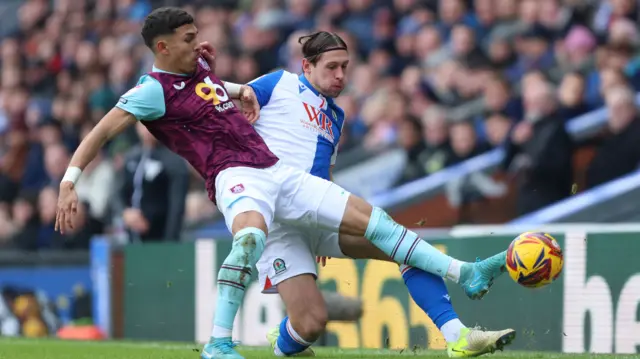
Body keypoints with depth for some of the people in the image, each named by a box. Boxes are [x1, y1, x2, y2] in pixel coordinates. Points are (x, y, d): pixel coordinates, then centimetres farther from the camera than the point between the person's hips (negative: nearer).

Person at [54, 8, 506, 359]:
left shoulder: (201, 67, 18)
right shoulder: (155, 88, -6)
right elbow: (102, 131, -14)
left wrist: (242, 91, 24)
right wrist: (69, 181, -25)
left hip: (278, 172, 8)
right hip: (235, 177, -8)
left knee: (374, 220, 5)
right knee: (251, 236, -43)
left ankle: (465, 274, 10)